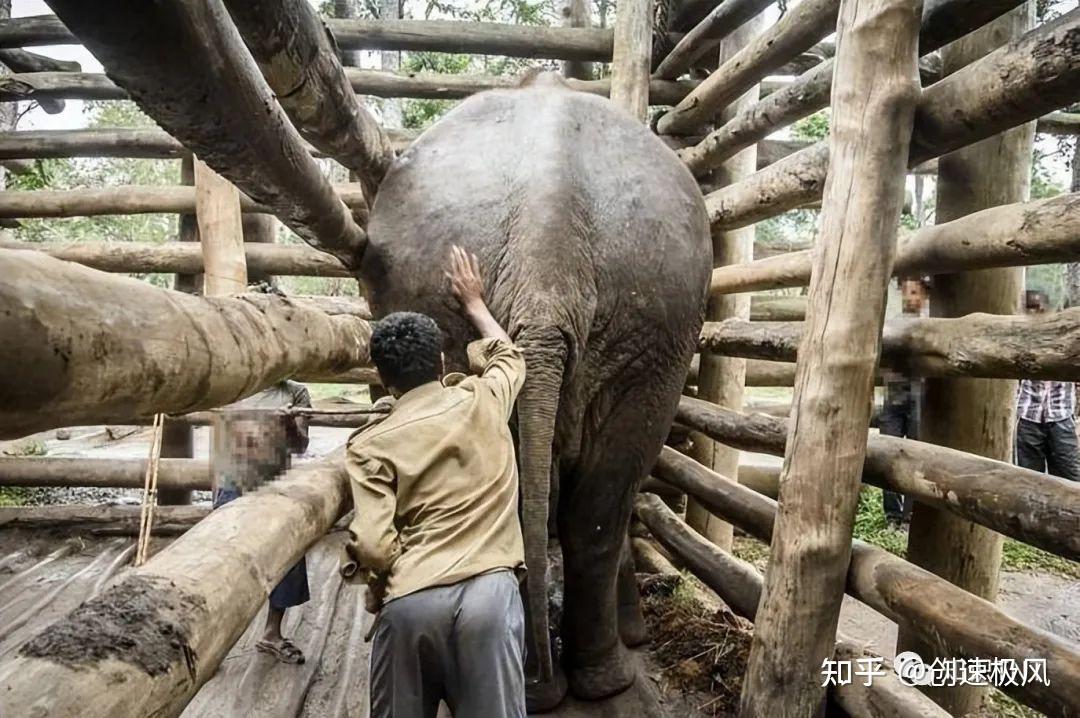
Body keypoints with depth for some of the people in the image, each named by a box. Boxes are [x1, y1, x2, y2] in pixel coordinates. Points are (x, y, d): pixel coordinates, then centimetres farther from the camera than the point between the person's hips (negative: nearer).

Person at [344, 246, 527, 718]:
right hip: (489, 590, 1)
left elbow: (372, 545, -8)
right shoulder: (482, 401, 7)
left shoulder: (370, 444, 1)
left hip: (409, 601, 0)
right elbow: (506, 354, 30)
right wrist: (473, 302, 43)